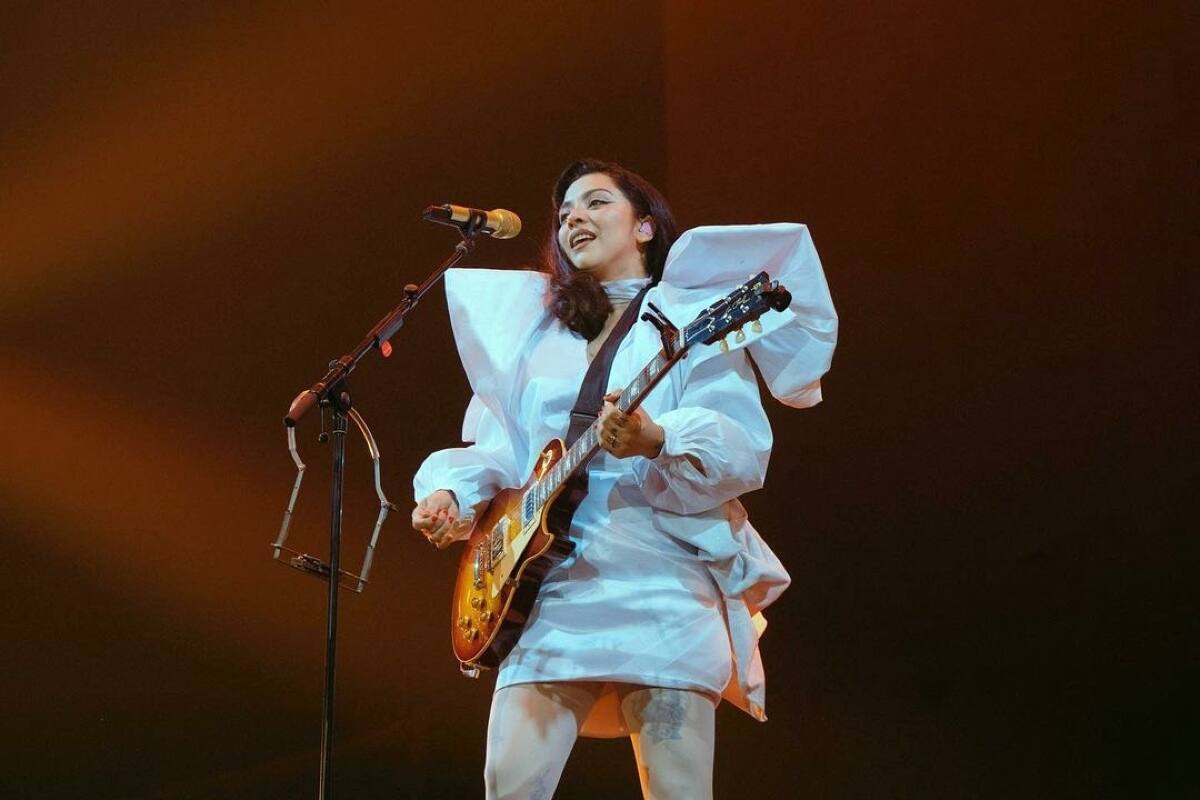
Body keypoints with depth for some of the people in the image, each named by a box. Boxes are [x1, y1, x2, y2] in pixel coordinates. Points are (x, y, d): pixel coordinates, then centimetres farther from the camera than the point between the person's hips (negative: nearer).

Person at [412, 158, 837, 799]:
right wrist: (452, 493, -1)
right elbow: (500, 449, 20)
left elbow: (745, 447, -9)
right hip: (550, 585, 5)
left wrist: (659, 441, -28)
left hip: (663, 585, -5)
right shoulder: (541, 334, 22)